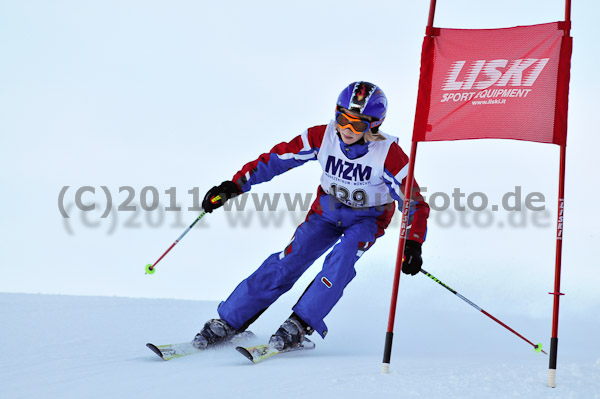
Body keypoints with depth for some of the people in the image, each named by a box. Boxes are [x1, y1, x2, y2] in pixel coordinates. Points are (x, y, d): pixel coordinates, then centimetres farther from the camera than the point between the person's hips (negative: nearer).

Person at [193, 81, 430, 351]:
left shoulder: (388, 154, -26)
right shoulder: (322, 137, -19)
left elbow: (414, 202, -21)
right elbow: (275, 159, -13)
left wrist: (413, 244, -36)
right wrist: (233, 186, -20)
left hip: (368, 218, -2)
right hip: (327, 209, 2)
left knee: (343, 255, -31)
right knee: (289, 260, -14)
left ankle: (300, 325, -22)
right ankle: (228, 322, -6)